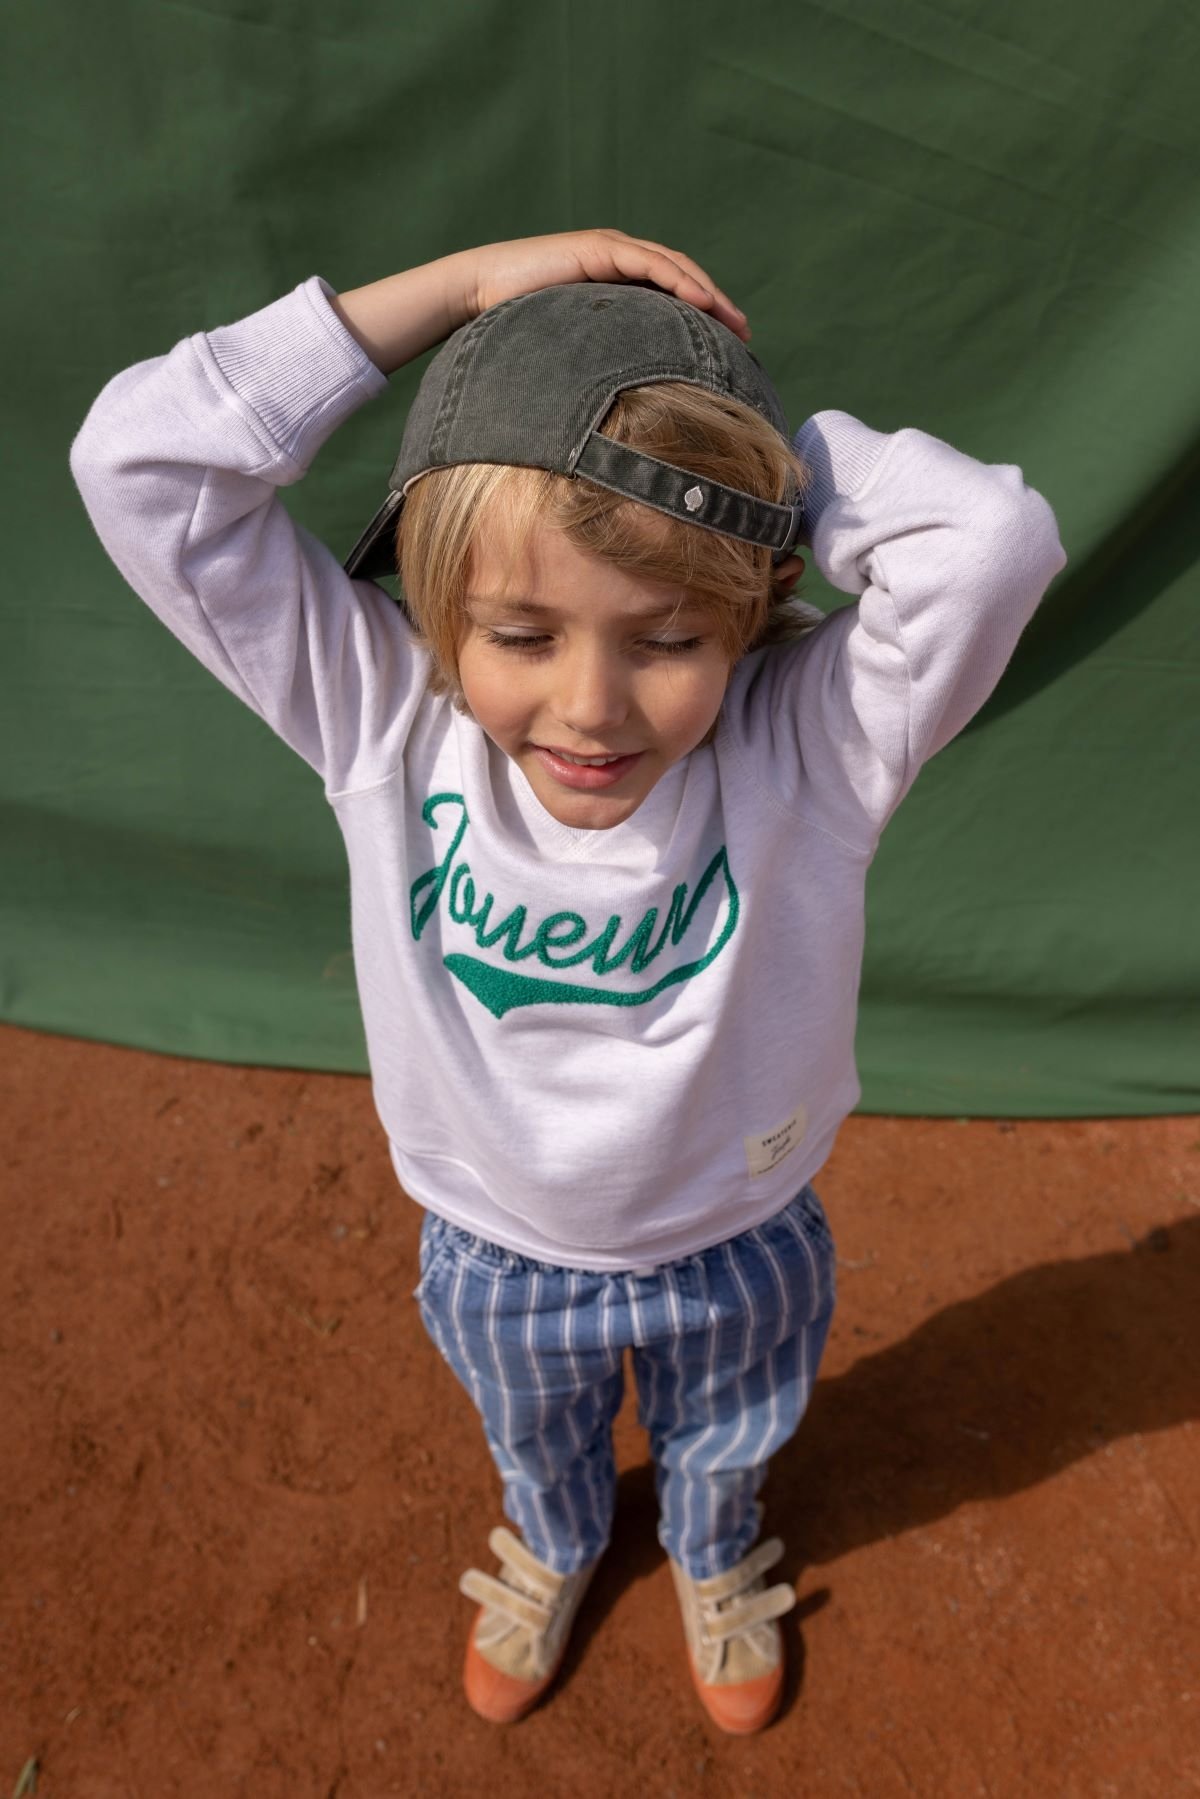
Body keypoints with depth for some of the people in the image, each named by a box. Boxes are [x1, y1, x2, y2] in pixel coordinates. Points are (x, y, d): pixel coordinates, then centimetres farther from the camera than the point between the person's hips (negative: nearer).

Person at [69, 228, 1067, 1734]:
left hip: (742, 1261, 0)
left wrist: (773, 450, -33)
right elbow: (138, 462, -33)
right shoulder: (384, 726, -28)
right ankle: (555, 1553, 72)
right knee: (535, 1452, 35)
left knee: (721, 1455, 34)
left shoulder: (806, 741, -31)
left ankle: (714, 1561, 71)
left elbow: (991, 538, -48)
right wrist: (460, 287, -36)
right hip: (497, 1267, 1)